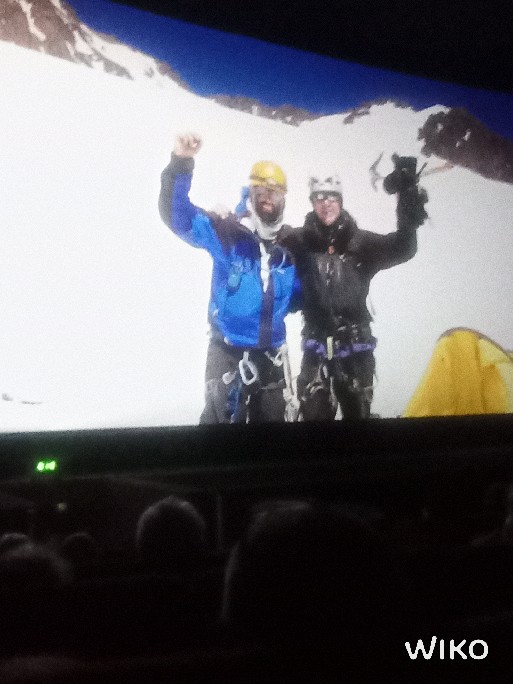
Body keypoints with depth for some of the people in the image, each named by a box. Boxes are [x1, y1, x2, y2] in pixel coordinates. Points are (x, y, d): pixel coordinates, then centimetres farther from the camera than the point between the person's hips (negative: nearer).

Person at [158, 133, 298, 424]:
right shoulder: (227, 232, -10)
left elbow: (297, 293, 15)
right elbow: (178, 216, -23)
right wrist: (181, 164, -36)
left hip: (271, 353, 5)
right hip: (227, 351, -5)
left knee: (271, 418, 17)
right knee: (222, 417, -6)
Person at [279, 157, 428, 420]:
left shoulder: (360, 243, -2)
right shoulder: (299, 241, -2)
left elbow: (402, 249, -14)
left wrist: (408, 199, -27)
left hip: (356, 350, 1)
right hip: (316, 351, -1)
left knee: (358, 413, 15)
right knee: (314, 415, -2)